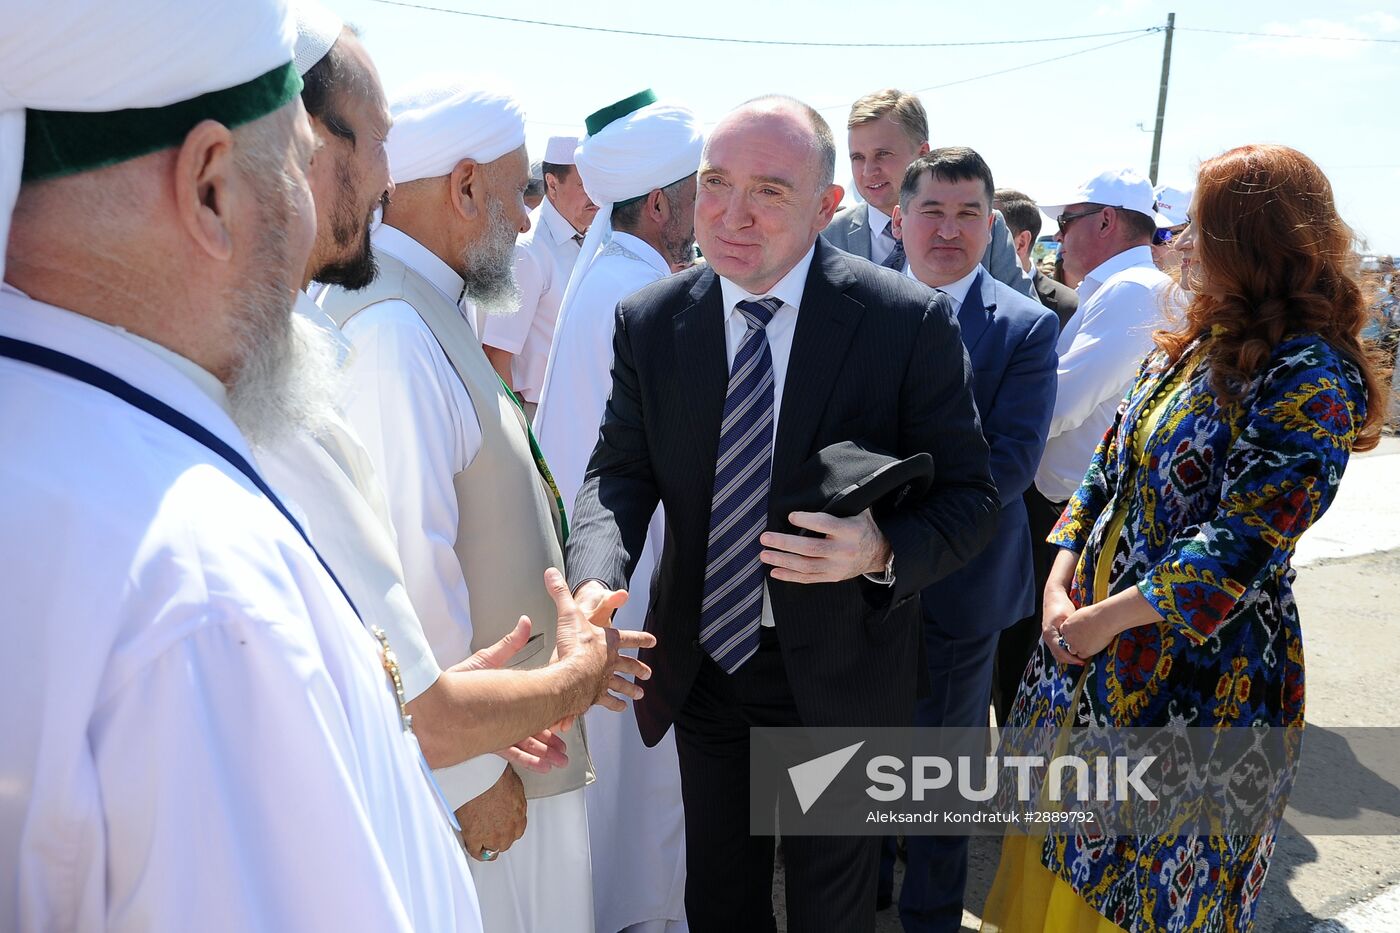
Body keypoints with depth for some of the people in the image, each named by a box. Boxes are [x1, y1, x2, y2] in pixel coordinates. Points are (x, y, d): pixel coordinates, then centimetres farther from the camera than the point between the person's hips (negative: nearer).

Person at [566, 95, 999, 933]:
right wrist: (596, 580, -25)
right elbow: (621, 470, -5)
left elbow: (971, 499, -13)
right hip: (703, 663, 3)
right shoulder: (651, 322, -7)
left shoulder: (909, 322, -17)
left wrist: (883, 551, -33)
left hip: (839, 675, -2)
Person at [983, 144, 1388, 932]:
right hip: (1095, 656, 7)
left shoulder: (1310, 377, -18)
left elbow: (1244, 545, -23)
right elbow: (1109, 467, 9)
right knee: (1070, 863, 19)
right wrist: (1063, 579, -4)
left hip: (1197, 674, -7)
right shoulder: (1194, 344, 8)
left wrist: (1107, 617, -18)